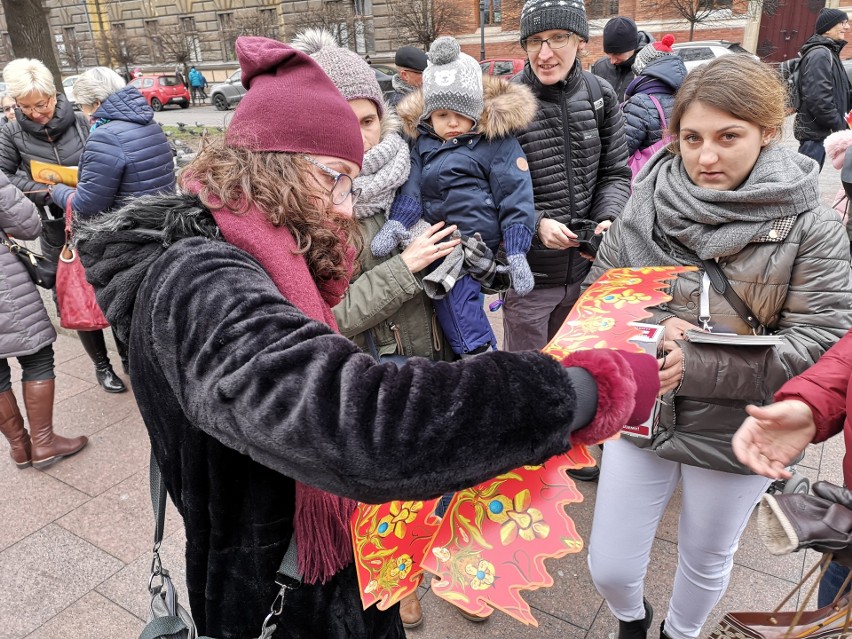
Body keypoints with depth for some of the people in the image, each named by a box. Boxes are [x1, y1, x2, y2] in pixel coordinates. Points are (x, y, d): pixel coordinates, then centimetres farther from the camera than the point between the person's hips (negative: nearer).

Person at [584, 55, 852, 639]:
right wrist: (648, 329, -21)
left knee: (706, 561, 23)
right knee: (609, 567, 11)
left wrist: (693, 363, -28)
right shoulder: (648, 202, -6)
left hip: (736, 435, -1)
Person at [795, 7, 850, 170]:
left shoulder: (828, 52, 18)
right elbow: (818, 99, -24)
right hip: (815, 130, -10)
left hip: (818, 129, 10)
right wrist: (840, 127, -17)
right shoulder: (820, 54, -14)